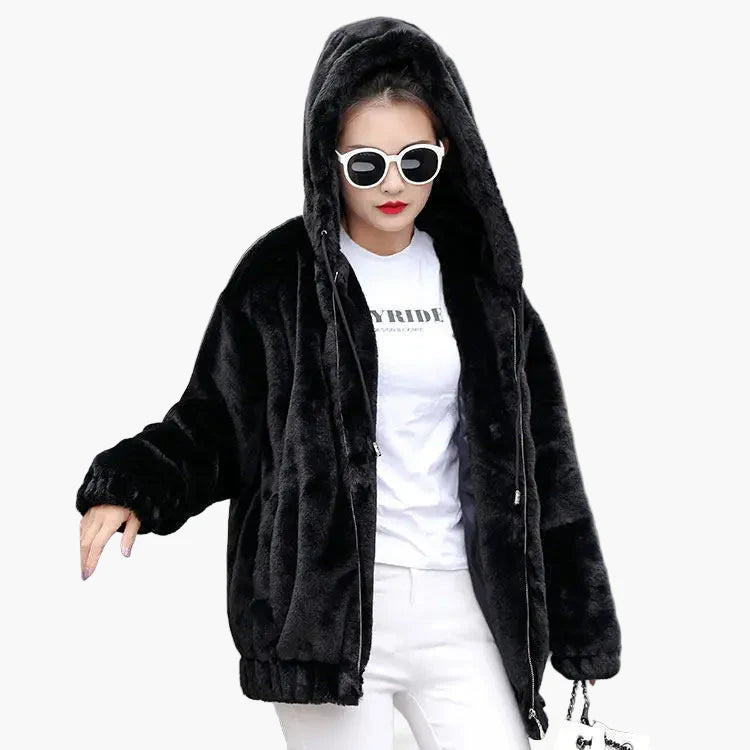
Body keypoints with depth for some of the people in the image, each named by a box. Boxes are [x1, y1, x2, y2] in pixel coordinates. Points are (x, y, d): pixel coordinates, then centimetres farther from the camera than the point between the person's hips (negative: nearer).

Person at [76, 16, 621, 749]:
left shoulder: (477, 274, 7)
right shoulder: (281, 274, -2)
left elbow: (537, 453, 10)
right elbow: (215, 421, -1)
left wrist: (579, 620, 9)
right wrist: (129, 488, -22)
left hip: (460, 600, 3)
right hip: (326, 601, -3)